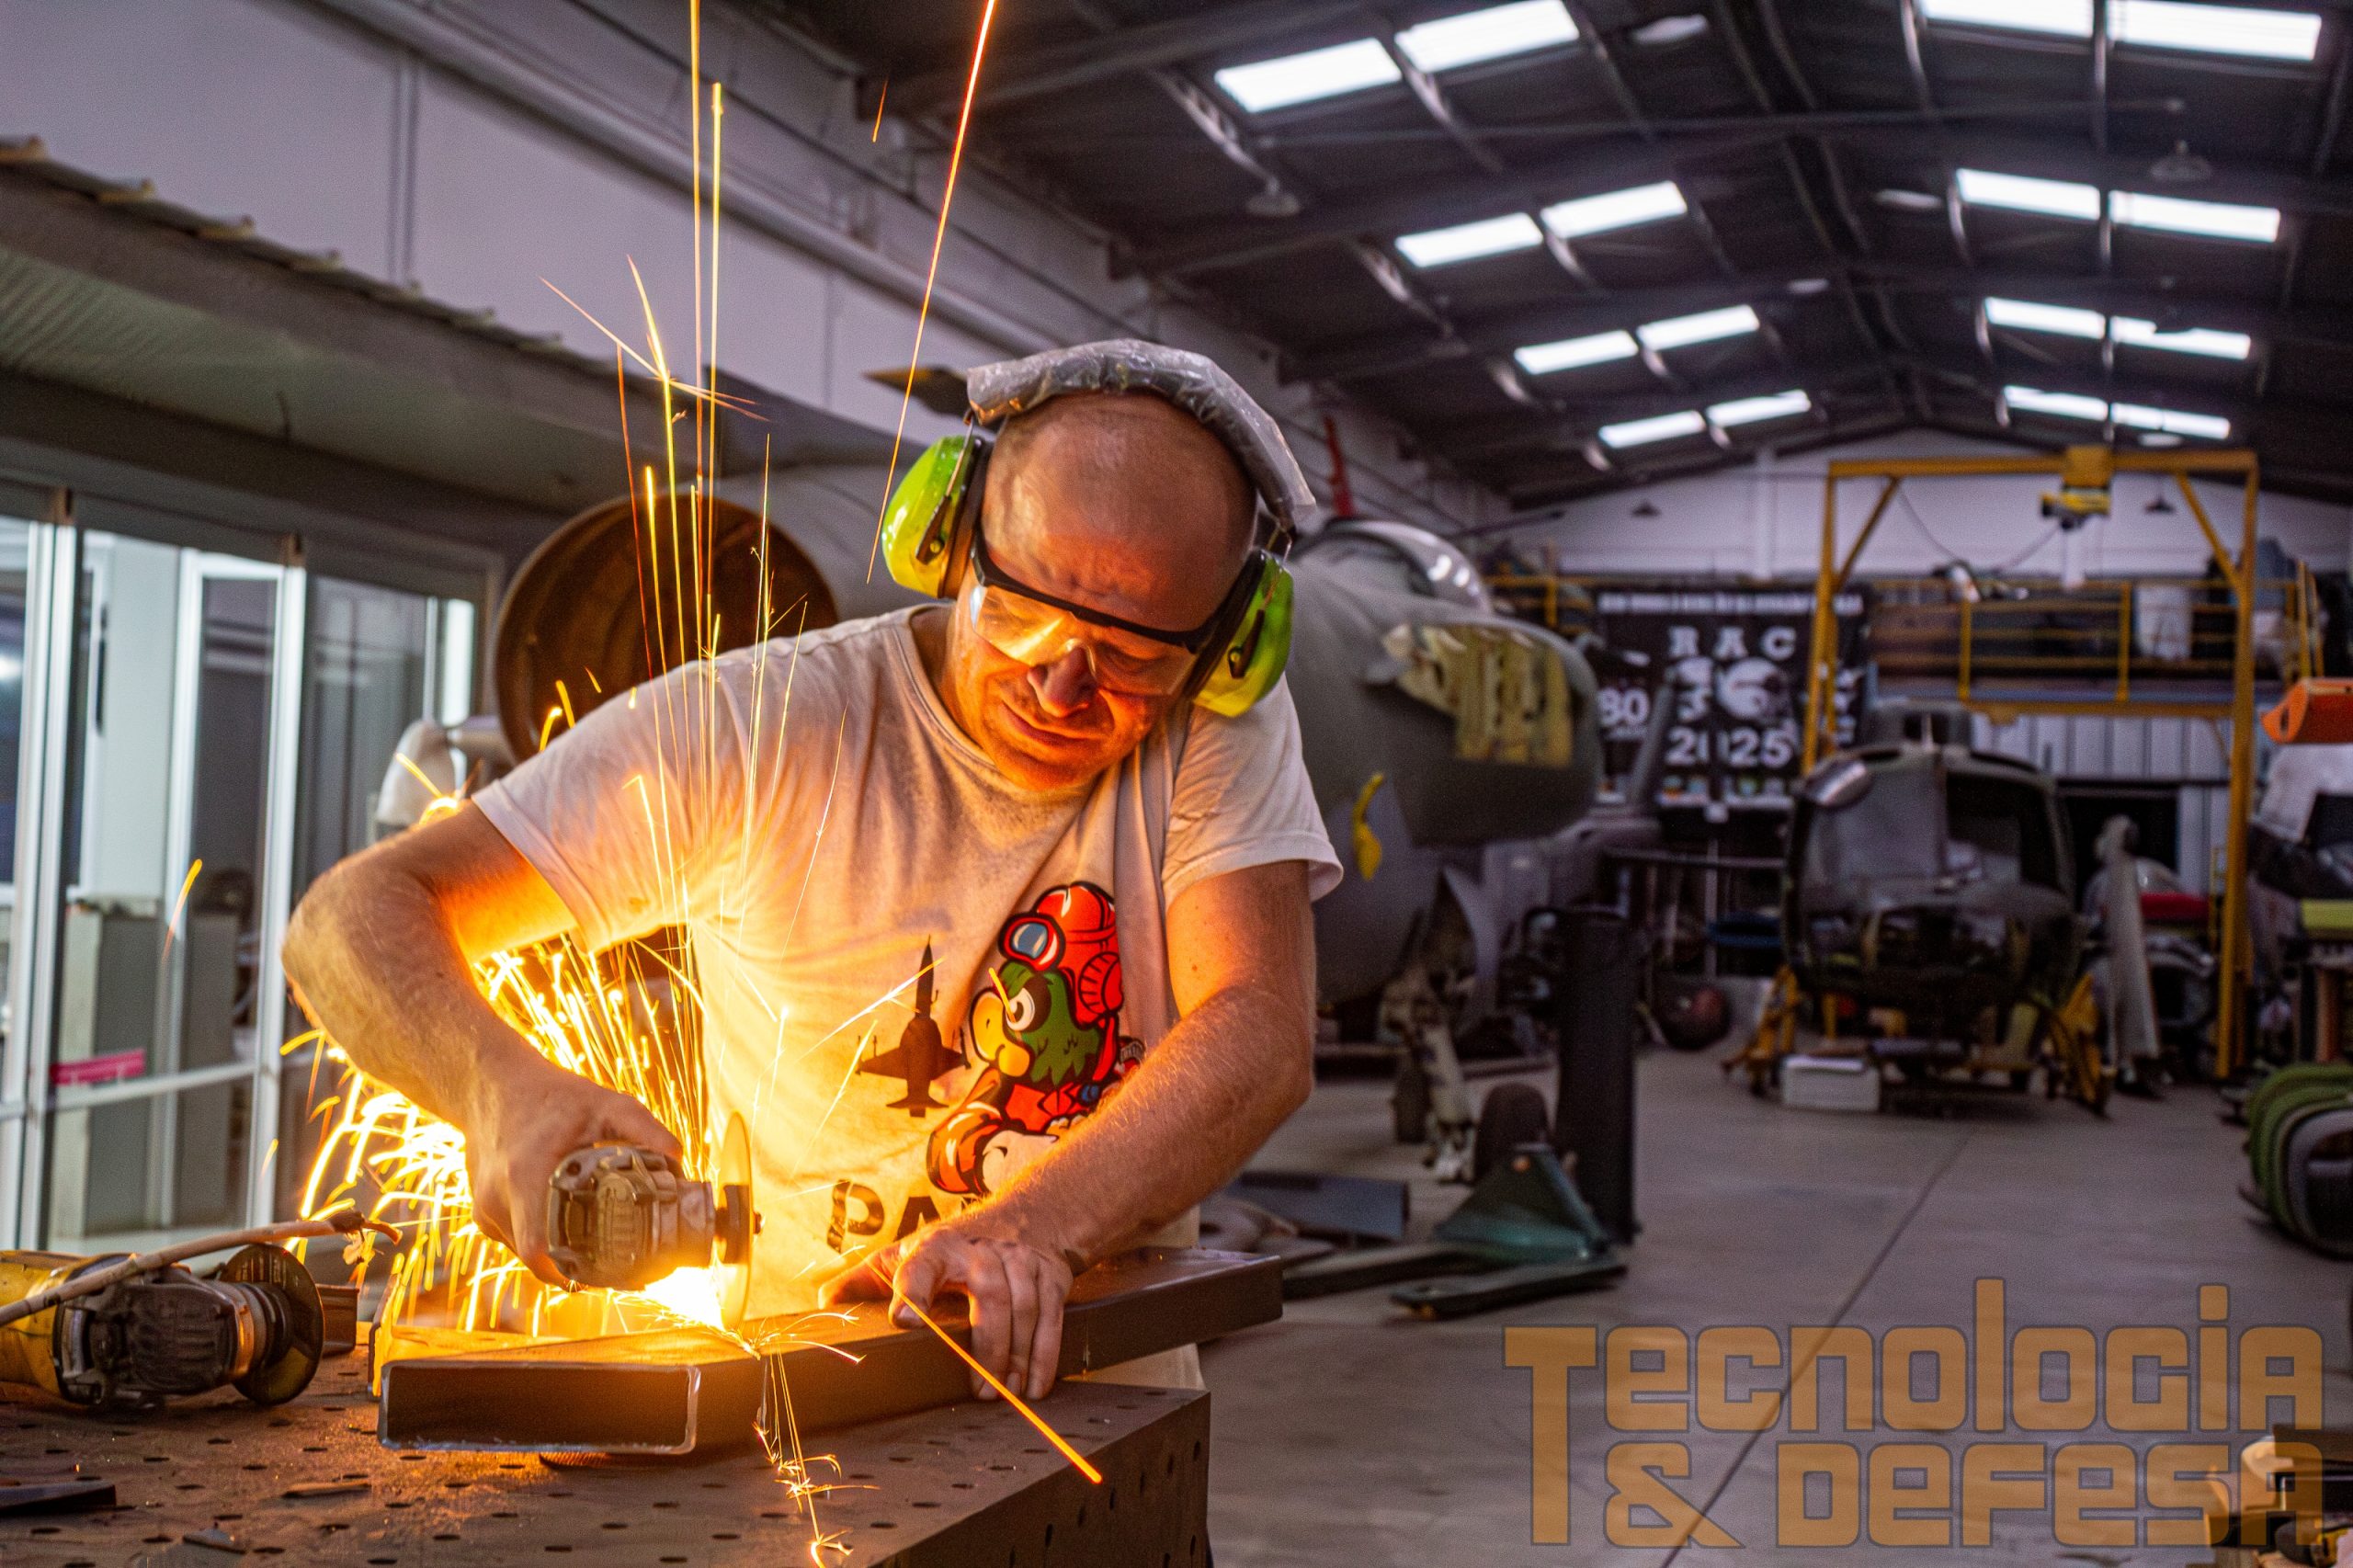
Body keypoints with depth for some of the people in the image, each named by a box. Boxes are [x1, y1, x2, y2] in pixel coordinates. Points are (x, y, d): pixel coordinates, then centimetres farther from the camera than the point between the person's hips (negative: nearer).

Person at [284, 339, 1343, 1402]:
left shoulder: (1223, 729, -5)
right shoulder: (756, 729, -11)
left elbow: (1261, 1036, -18)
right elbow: (359, 917, -14)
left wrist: (1035, 1228, -36)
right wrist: (504, 1088, -36)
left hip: (1104, 1402, 2)